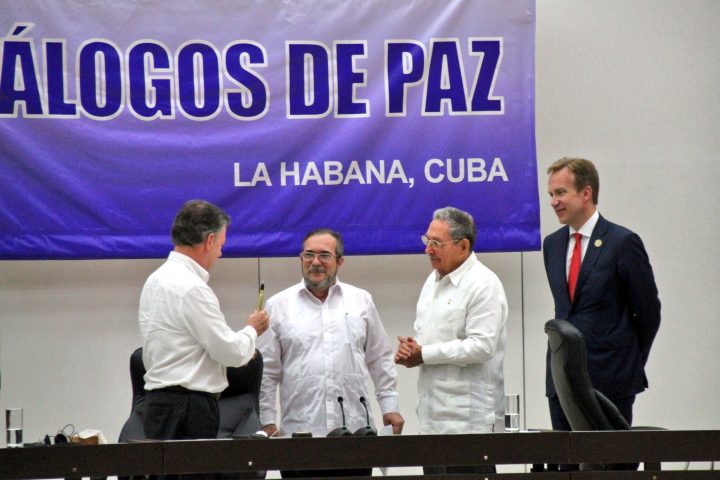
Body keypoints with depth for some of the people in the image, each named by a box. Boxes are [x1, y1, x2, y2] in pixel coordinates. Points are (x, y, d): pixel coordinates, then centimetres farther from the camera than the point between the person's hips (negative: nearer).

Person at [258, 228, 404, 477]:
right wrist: (268, 423, 1)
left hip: (354, 431, 2)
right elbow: (267, 372, 6)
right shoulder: (279, 306, 6)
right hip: (299, 433, -1)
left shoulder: (361, 301, 12)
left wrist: (389, 406, 11)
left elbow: (380, 360, 16)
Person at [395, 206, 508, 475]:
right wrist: (410, 349, 2)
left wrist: (424, 355, -13)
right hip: (433, 414, 8)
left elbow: (482, 346, -19)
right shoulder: (433, 281, 17)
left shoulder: (483, 284, -10)